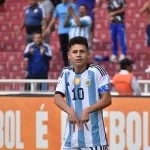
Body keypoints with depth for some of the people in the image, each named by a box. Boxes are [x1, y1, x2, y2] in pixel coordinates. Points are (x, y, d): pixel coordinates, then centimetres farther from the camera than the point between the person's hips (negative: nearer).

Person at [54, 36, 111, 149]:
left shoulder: (97, 71, -5)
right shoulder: (66, 73, 8)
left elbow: (107, 100, -9)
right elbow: (57, 98, -1)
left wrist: (87, 110, -23)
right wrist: (70, 111, -21)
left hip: (94, 135, -5)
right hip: (72, 135, 5)